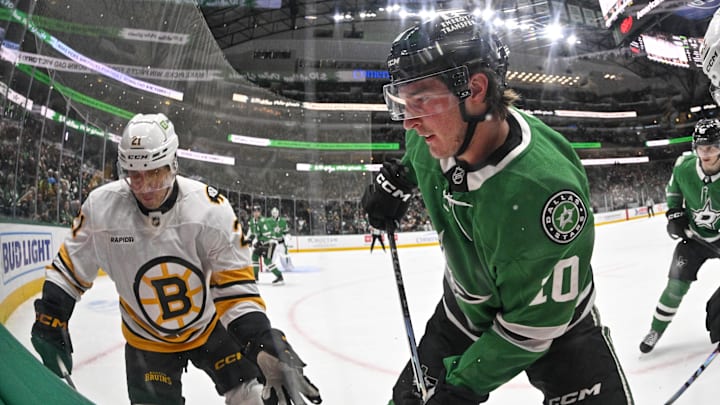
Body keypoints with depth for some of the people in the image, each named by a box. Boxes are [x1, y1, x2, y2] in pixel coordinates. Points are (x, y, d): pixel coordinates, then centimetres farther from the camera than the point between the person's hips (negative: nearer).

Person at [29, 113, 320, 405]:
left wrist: (266, 343, -30)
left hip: (211, 327, 0)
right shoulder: (102, 207, -20)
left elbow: (235, 284, -20)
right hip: (146, 343, 1)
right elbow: (70, 267, -5)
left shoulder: (211, 208, -25)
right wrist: (50, 322, -8)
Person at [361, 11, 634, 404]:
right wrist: (396, 178, 3)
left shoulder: (544, 188, -39)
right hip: (465, 309, 5)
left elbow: (532, 325, -29)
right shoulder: (446, 133, -19)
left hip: (554, 322, -4)